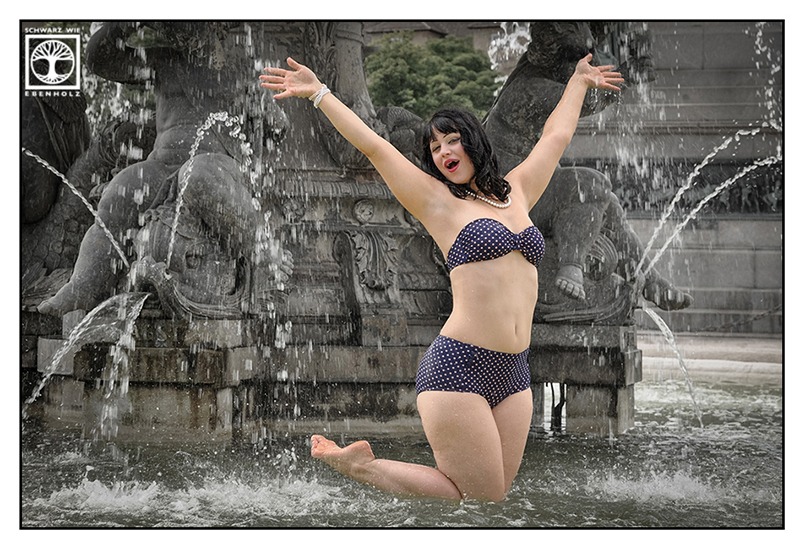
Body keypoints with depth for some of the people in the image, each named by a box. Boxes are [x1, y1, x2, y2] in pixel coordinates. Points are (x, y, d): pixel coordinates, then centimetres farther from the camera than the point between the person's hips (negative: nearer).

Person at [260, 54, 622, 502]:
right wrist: (319, 93, -3)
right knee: (483, 499, -4)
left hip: (514, 373, 6)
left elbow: (556, 137, 31)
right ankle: (360, 465, 10)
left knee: (495, 496, 6)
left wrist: (580, 82, 42)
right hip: (459, 366, -6)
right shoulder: (439, 201, 3)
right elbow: (373, 145, -1)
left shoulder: (516, 193, 17)